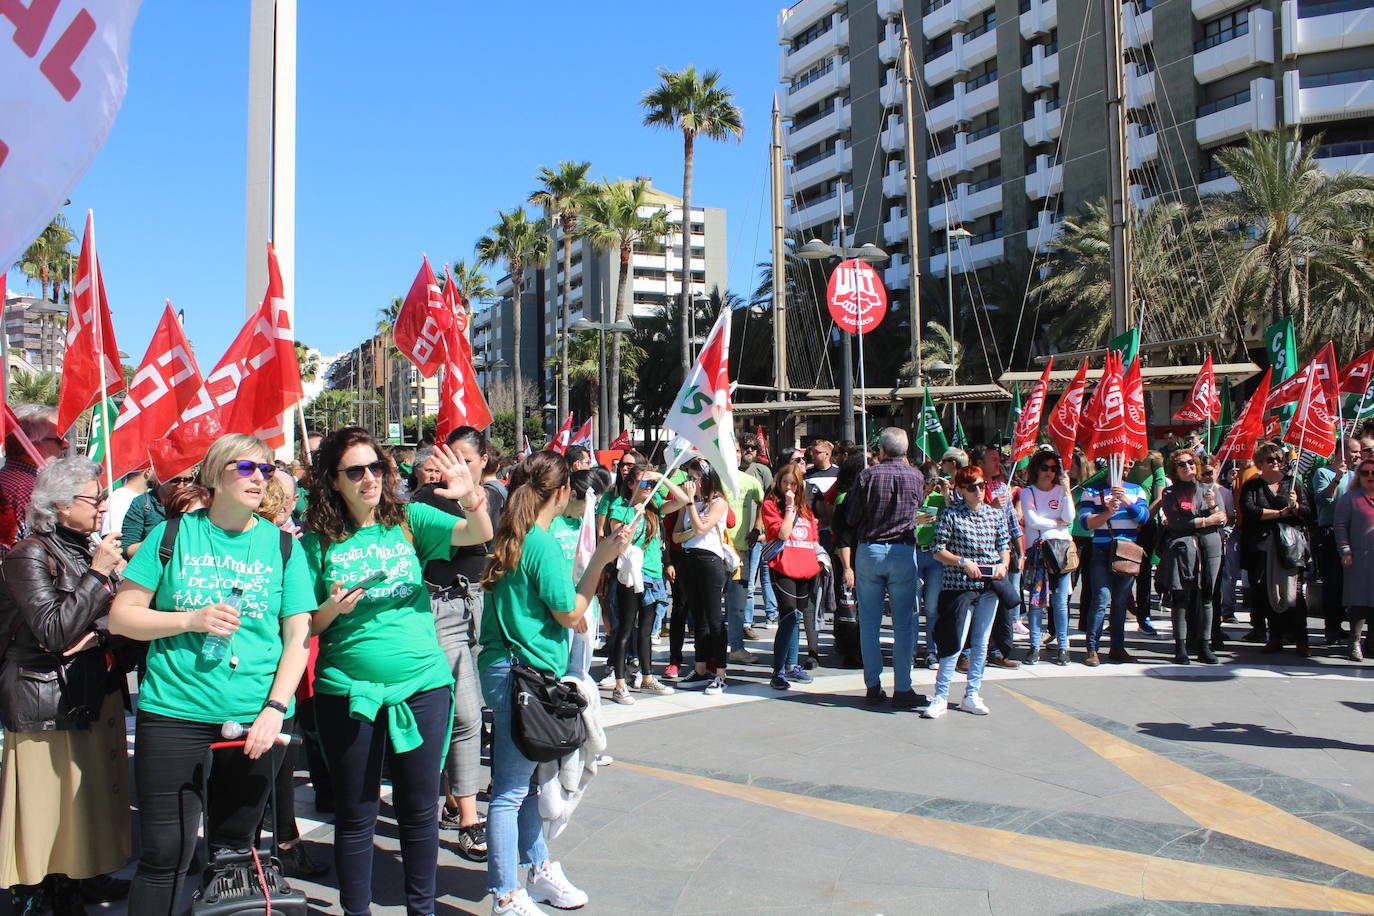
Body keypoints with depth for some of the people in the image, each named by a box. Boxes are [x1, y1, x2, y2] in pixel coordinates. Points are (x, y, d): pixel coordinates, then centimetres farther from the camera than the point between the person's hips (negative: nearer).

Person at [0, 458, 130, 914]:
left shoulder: (89, 551, 11)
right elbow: (54, 631, -20)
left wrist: (97, 634, -11)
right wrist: (98, 575, -20)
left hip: (96, 695, 7)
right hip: (46, 701, -7)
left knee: (90, 799, 11)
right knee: (47, 806, 0)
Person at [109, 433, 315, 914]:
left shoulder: (283, 545, 5)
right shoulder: (172, 536, 3)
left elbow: (299, 636, 3)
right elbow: (120, 617, 4)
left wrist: (275, 709, -9)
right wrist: (191, 620, -12)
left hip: (255, 717, 1)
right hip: (174, 711, -1)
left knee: (234, 847, 12)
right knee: (164, 854, 1)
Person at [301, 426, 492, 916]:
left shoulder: (409, 520, 0)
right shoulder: (318, 542, -1)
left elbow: (479, 534, -13)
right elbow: (305, 627, 4)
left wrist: (471, 496, -32)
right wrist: (331, 610, -17)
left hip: (423, 683, 1)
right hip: (347, 690, -1)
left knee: (420, 809, 12)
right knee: (355, 815, 10)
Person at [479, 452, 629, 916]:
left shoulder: (510, 538, 9)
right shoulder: (542, 545, -18)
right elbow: (570, 614, -12)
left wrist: (568, 615, 26)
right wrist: (603, 556, -12)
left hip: (504, 667, 10)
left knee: (530, 778, 20)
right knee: (512, 789, 0)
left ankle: (538, 870, 34)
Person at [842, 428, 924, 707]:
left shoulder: (868, 475, -7)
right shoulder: (916, 476, -2)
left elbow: (851, 517, -2)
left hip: (868, 550, 0)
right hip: (904, 551, 0)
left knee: (869, 621, 9)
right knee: (904, 623, 5)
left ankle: (873, 686, 14)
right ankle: (902, 688, 7)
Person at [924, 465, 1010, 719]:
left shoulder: (997, 513, 8)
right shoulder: (950, 514, -5)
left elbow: (1005, 546, 14)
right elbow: (939, 551, -6)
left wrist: (1003, 564, -5)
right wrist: (963, 562, -18)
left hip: (989, 586, 5)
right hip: (958, 585, -5)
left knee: (981, 643, 10)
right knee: (955, 642, -7)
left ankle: (971, 695, 22)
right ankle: (940, 697, 3)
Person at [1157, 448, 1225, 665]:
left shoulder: (1209, 489, 18)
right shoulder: (1170, 493, 9)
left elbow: (1223, 519, 9)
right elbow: (1175, 522, -6)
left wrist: (1213, 505, -10)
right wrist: (1206, 521, -3)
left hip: (1209, 547, 3)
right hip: (1181, 548, -2)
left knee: (1206, 596, 1)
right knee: (1181, 596, -6)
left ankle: (1204, 645, 5)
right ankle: (1180, 645, -3)